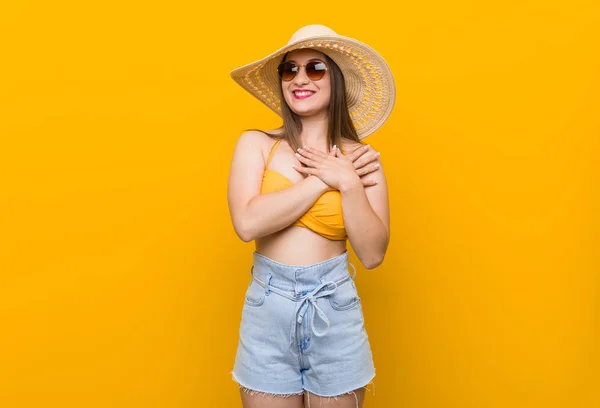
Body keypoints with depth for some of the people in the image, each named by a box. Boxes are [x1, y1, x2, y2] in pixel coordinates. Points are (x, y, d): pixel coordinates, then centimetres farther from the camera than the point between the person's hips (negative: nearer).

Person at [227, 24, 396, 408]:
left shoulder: (360, 158, 0)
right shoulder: (255, 144, -2)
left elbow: (372, 254, -6)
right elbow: (247, 223, -18)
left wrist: (347, 183, -15)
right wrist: (323, 180, -13)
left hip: (335, 309, 1)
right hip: (268, 308, 0)